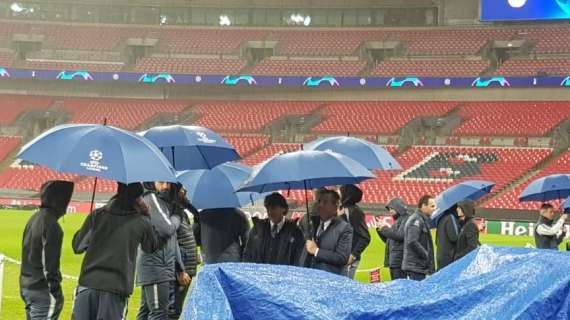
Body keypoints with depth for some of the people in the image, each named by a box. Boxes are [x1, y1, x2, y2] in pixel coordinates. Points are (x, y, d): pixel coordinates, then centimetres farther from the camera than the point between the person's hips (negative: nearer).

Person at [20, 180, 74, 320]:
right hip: (43, 291, -9)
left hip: (26, 287, 9)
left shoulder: (34, 218, 11)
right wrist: (55, 294, -16)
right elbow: (49, 265, -19)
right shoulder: (51, 225, -18)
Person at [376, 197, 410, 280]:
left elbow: (400, 236, -19)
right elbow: (388, 240, 25)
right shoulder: (398, 220, 23)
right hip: (393, 261, 10)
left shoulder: (406, 219, -6)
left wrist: (385, 228, -9)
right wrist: (381, 228, 11)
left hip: (400, 261, -10)